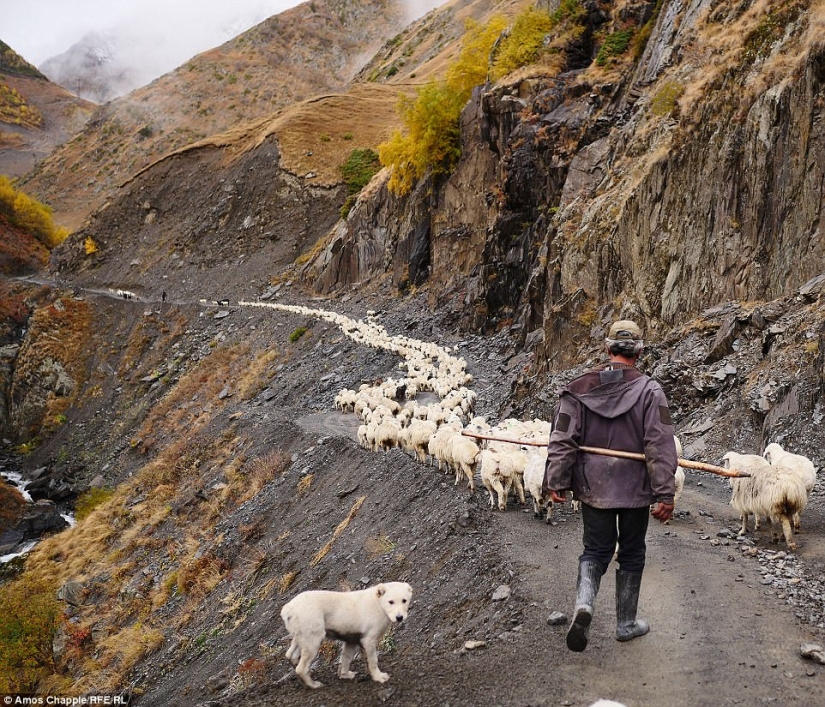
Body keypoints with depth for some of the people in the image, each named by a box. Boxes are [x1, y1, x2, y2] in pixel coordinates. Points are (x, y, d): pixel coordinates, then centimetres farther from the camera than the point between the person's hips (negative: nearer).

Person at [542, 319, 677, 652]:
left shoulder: (579, 388, -4)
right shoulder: (649, 391, -11)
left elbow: (562, 440, -5)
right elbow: (660, 447, -14)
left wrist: (556, 481, 1)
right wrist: (665, 494, -11)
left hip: (592, 487, 2)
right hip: (635, 487, -2)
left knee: (595, 549, 14)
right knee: (631, 554, 15)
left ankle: (583, 603, -12)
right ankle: (626, 623, 26)